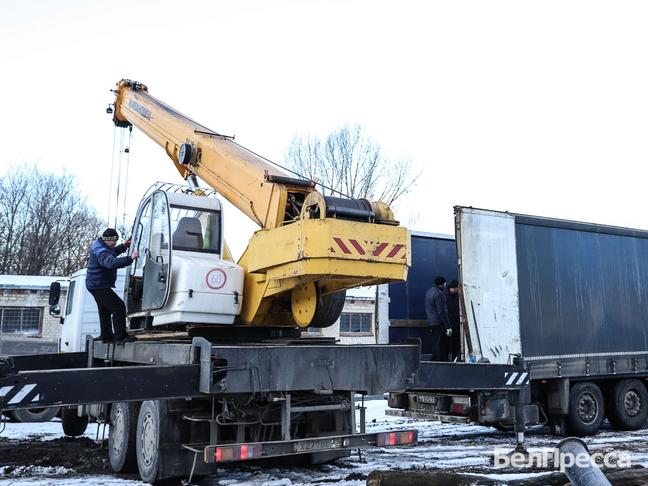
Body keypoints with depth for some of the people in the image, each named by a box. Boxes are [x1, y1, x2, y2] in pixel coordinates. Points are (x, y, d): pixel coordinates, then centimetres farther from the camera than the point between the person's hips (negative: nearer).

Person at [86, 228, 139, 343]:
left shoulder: (98, 245, 7)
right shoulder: (100, 251, -28)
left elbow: (111, 253, 28)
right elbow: (112, 263, -48)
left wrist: (124, 246, 16)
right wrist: (130, 258, -55)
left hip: (96, 285, 12)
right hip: (99, 286, -12)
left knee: (105, 310, 22)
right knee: (119, 307, -14)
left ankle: (106, 336, 33)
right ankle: (120, 336, -11)